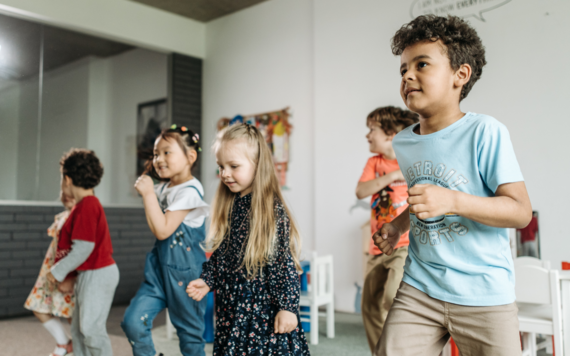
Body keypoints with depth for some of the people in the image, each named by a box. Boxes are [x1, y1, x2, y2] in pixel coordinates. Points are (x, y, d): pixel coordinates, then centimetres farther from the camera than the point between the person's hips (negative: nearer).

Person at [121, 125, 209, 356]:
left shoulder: (189, 192, -18)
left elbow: (162, 230, -23)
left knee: (189, 331, 8)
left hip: (184, 271, -7)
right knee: (132, 321, -3)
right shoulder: (163, 188, 6)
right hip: (159, 266, 7)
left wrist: (148, 194, -19)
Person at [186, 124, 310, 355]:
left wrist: (288, 307, -16)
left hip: (264, 310, -6)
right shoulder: (228, 207, 5)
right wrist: (206, 281, 4)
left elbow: (285, 263, -15)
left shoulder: (273, 210, -15)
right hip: (231, 310, 7)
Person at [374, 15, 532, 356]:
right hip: (419, 289, 4)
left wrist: (453, 201, -31)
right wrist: (398, 226, 7)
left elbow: (521, 211, -17)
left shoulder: (485, 131, -12)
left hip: (484, 295, -4)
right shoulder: (402, 142, 6)